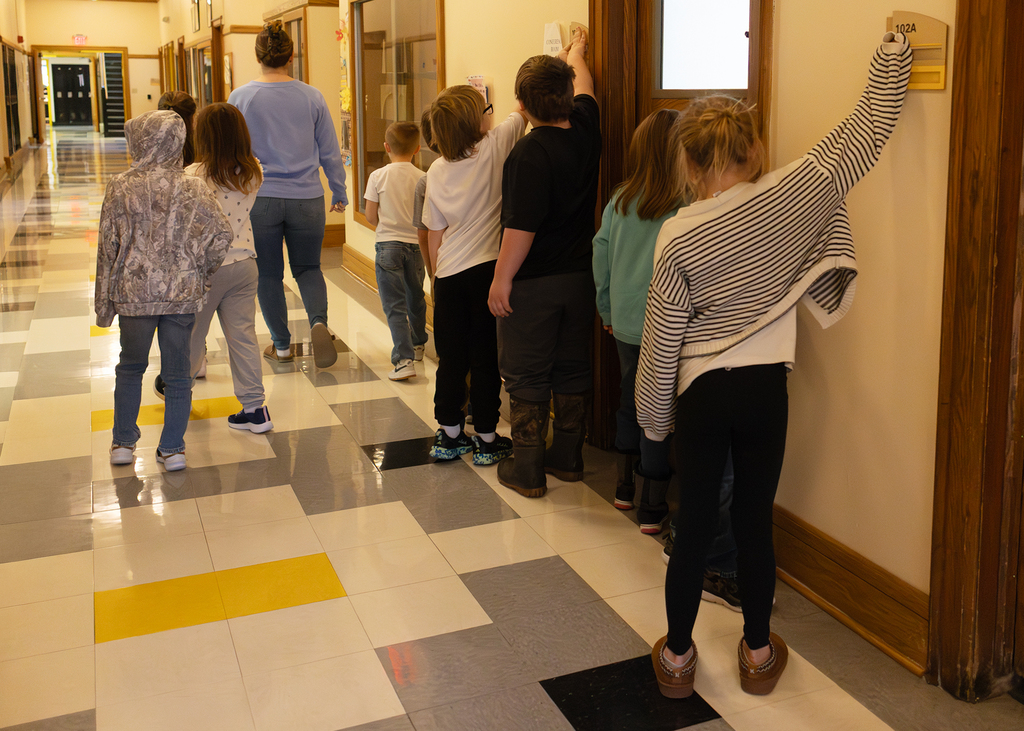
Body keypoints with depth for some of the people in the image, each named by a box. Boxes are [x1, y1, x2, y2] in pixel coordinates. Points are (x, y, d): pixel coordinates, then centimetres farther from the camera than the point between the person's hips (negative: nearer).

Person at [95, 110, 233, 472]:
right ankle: (172, 449, 14)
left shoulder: (120, 187, -6)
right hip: (182, 294, 0)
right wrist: (200, 271, 6)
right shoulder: (192, 188, -4)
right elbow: (221, 234, -10)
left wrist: (104, 302, 6)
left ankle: (123, 442, 24)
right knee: (177, 374, 9)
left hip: (134, 293, 0)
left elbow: (108, 246, -2)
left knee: (130, 367, 19)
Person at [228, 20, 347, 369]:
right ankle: (318, 321, -11)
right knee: (307, 267, 16)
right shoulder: (312, 97, -2)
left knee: (268, 274, 12)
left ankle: (282, 346, 18)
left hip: (259, 199, -1)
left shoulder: (240, 98, -4)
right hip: (306, 199, 1)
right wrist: (339, 192, 17)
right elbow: (330, 152, 5)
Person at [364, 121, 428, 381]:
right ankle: (418, 344, 43)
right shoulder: (423, 178, -5)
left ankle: (404, 360, -15)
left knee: (394, 304, -3)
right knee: (415, 297, 22)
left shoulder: (378, 176, -8)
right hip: (416, 244, 3)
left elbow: (371, 216, -5)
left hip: (387, 244, -2)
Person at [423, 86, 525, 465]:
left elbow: (435, 235, 6)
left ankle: (448, 434, 21)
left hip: (449, 275, 4)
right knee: (486, 358, 4)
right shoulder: (495, 148, -9)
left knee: (451, 358, 12)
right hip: (488, 270, -4)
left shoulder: (437, 171, 2)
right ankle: (487, 439, 13)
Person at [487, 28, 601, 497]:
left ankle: (526, 471, 11)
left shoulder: (530, 152, -21)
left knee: (526, 378, 4)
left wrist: (502, 278, -14)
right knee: (572, 370, 16)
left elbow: (522, 227, -24)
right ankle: (568, 458, 28)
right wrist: (576, 52, 41)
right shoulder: (586, 130, 0)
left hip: (532, 283, -7)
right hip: (579, 276, 7)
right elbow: (584, 86, 22)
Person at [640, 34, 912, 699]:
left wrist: (655, 418, 7)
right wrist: (894, 54, 15)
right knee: (756, 520, 13)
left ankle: (678, 657, 24)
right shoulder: (792, 195, -9)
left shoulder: (678, 238, -10)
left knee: (695, 523, 10)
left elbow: (661, 341, -5)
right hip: (765, 388, 1)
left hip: (700, 393, -1)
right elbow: (865, 134, 2)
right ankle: (759, 654, 28)